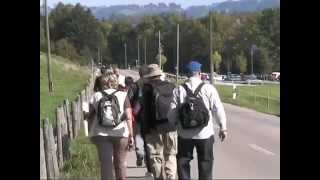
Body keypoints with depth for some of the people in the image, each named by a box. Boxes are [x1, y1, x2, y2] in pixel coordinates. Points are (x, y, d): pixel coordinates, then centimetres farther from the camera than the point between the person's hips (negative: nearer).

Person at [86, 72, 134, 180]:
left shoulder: (95, 96, 2)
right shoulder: (123, 95, -1)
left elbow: (90, 117, 4)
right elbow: (128, 117, -9)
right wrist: (131, 135, -7)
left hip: (100, 134, 1)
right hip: (120, 134, 0)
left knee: (105, 162, 4)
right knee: (120, 162, 14)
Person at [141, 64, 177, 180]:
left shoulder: (147, 88, -7)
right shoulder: (172, 87, 5)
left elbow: (145, 111, -9)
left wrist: (145, 130, -4)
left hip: (154, 128, -3)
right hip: (171, 128, 3)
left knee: (156, 158, 7)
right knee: (171, 156, 13)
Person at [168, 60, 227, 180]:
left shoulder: (178, 90, -5)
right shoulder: (208, 88, -8)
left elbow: (172, 113, -6)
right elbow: (218, 109, -8)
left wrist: (176, 123, 14)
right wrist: (223, 127, 3)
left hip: (184, 134, 1)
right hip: (205, 134, -1)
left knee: (183, 163, 16)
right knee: (205, 165, 12)